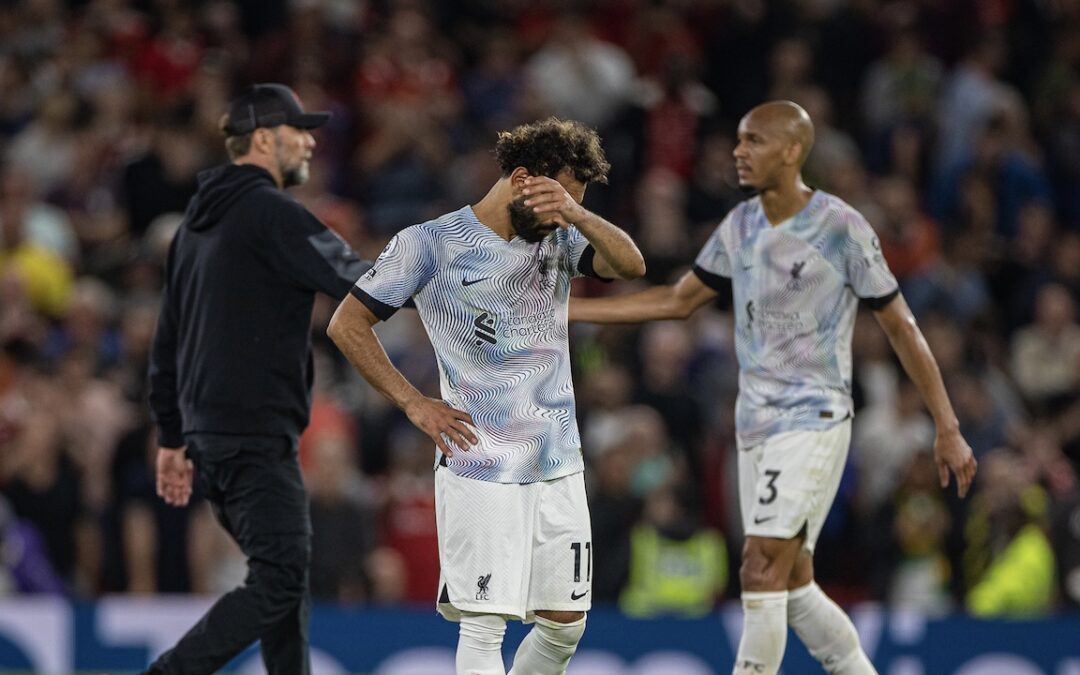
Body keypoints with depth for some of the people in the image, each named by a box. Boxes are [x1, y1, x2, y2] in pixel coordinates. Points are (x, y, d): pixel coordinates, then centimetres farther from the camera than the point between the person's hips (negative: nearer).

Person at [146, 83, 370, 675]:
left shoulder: (197, 221, 19)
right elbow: (356, 282, -17)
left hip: (206, 432, 10)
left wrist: (173, 437, 23)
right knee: (279, 581, -11)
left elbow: (166, 340, 21)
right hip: (255, 436, -10)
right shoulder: (270, 212, -10)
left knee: (285, 576, 13)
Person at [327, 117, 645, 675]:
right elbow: (347, 325, -2)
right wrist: (413, 403, -6)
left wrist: (576, 213, -24)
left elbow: (631, 265, -8)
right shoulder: (431, 244, -5)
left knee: (565, 622, 8)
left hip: (558, 467, 5)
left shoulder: (559, 238, 8)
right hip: (480, 471, -5)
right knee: (483, 626, -11)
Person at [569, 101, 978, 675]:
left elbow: (901, 329, -6)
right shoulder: (739, 226, 8)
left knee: (762, 573, -15)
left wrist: (947, 429, -6)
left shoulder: (842, 228, -10)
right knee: (793, 589, 7)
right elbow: (678, 300, 18)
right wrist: (566, 309, 15)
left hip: (813, 423, -7)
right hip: (755, 427, 7)